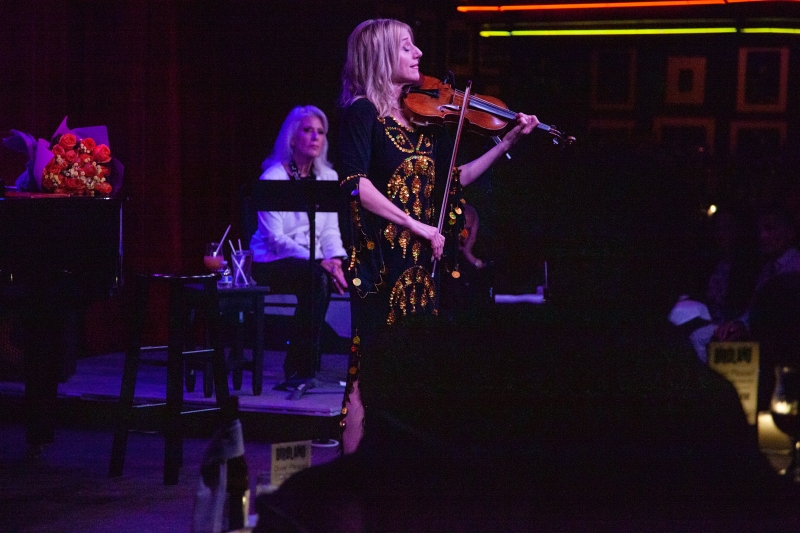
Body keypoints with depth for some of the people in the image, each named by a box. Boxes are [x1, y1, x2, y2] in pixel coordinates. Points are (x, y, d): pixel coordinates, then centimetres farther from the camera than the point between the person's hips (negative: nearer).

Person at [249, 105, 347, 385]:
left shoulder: (328, 177, 9)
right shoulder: (273, 178, -9)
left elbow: (330, 229, 7)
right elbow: (275, 238, -16)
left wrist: (335, 258, -15)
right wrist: (319, 261, -26)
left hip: (313, 262, 6)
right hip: (271, 263, -6)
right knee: (316, 278, -36)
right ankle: (300, 369, -30)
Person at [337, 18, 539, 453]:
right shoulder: (362, 113, -7)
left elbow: (455, 180, 15)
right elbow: (356, 185, -19)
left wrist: (509, 140, 9)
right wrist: (418, 226, -21)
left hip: (423, 263, 7)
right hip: (379, 261, -7)